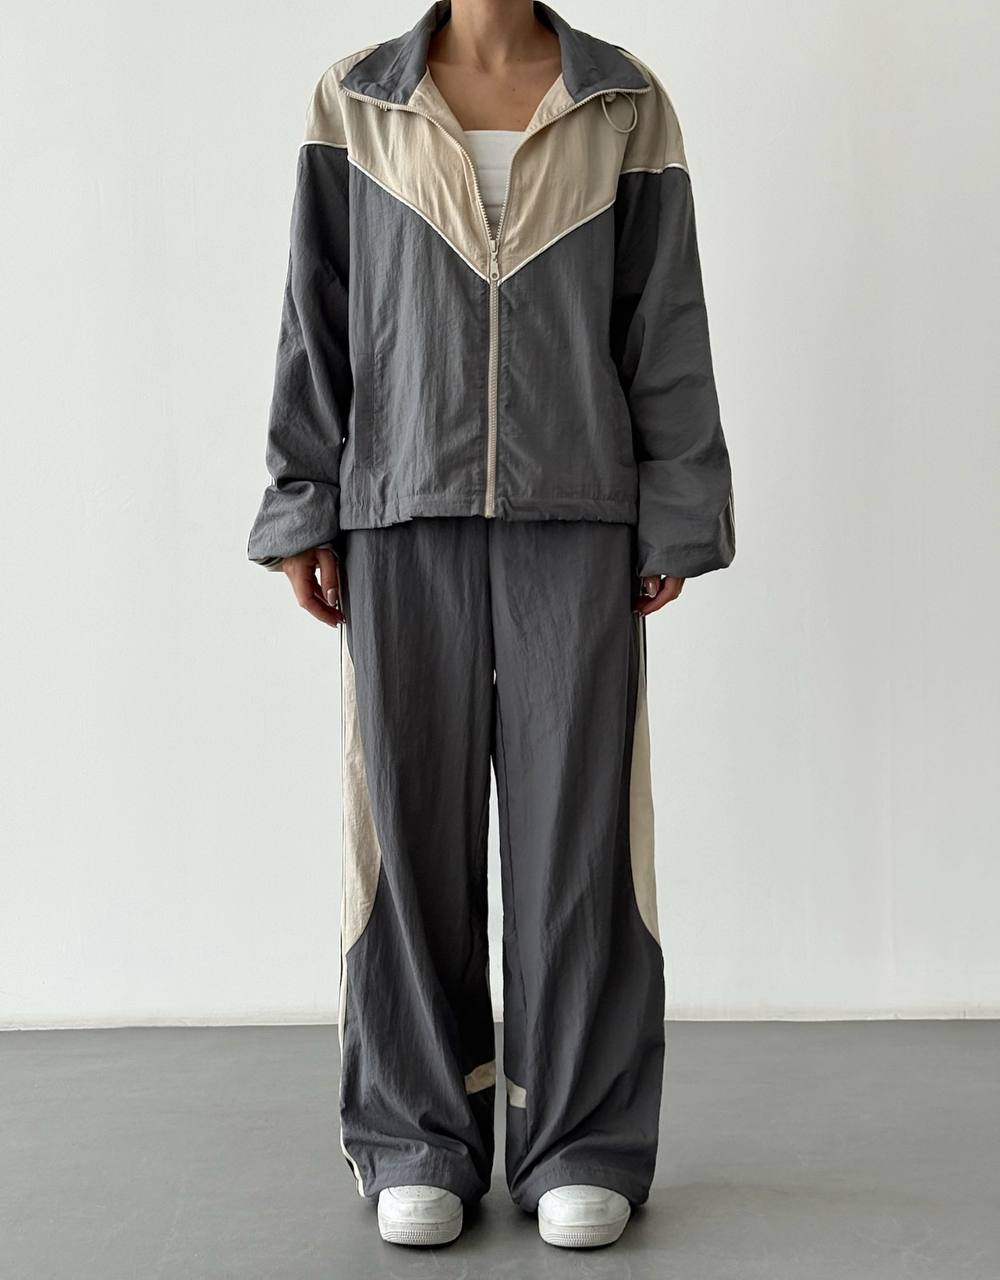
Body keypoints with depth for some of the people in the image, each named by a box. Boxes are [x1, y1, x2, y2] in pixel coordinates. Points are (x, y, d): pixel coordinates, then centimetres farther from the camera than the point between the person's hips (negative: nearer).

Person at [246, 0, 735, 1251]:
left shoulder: (625, 105, 6)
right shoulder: (353, 104, 7)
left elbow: (665, 326, 4)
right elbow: (315, 322, 7)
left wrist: (675, 520, 0)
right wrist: (301, 511, 2)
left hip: (575, 523, 0)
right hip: (402, 520, 1)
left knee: (575, 822, 1)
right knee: (412, 821, 3)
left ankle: (580, 1142, 14)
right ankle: (420, 1141, 16)